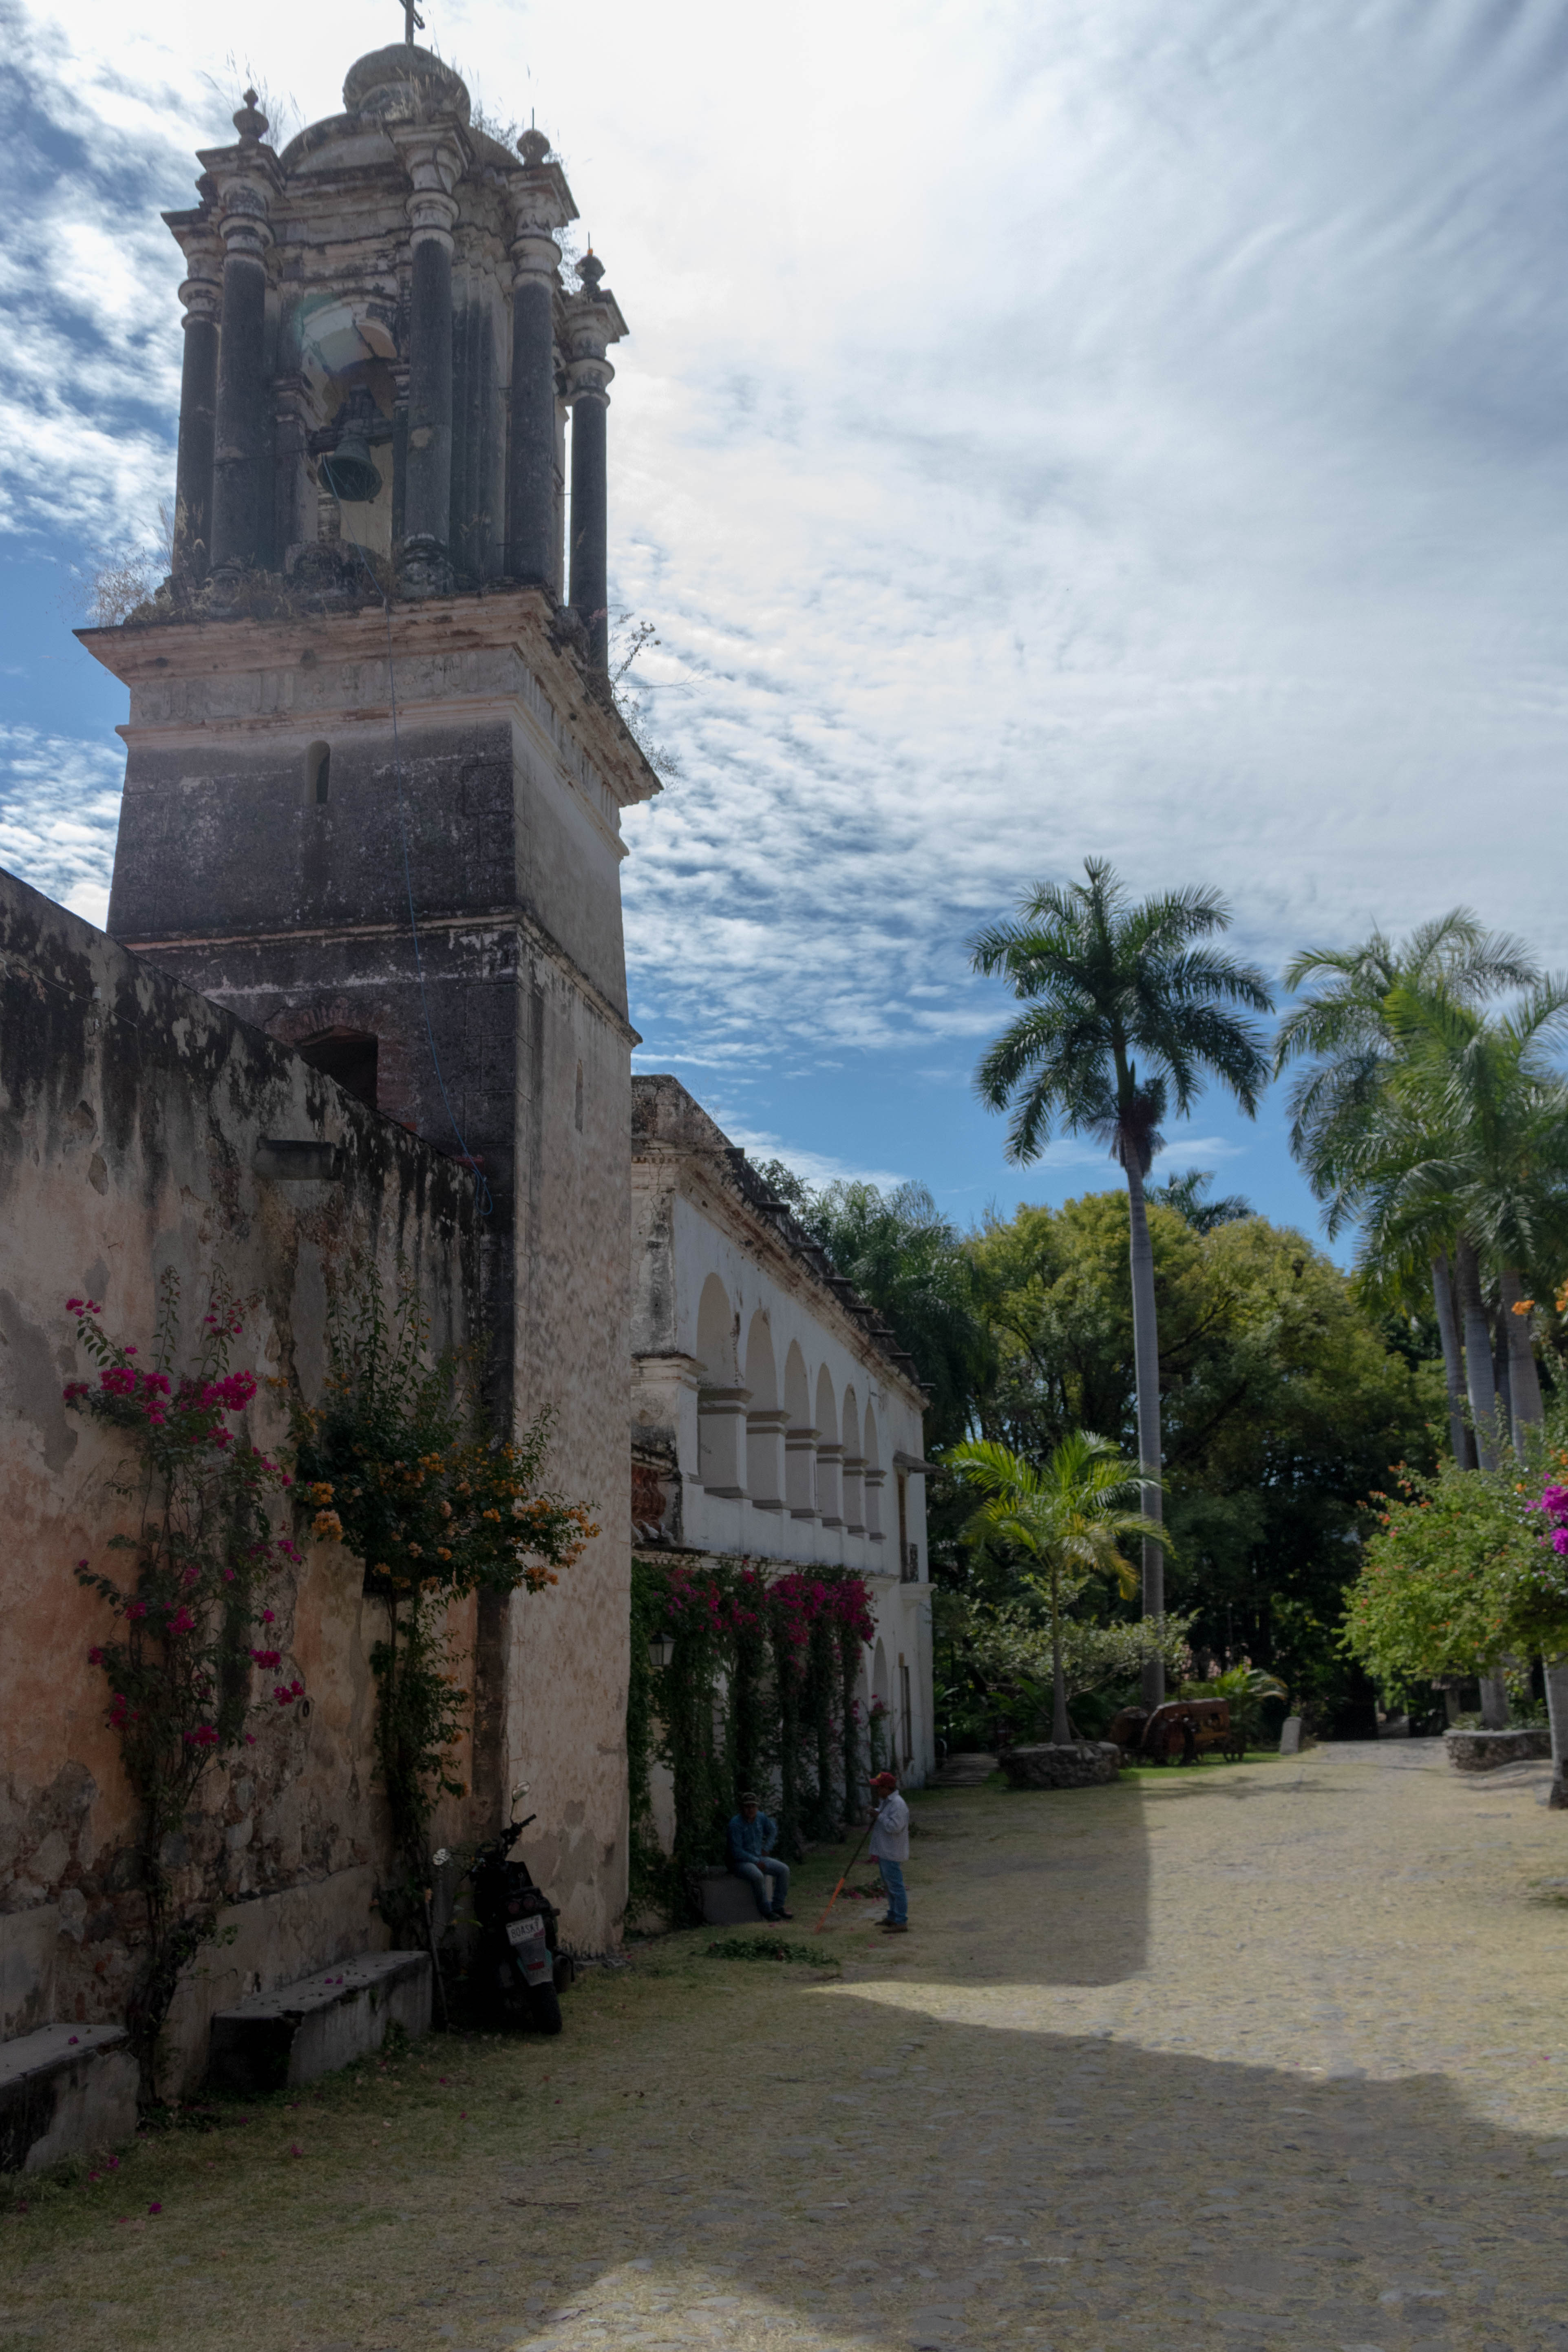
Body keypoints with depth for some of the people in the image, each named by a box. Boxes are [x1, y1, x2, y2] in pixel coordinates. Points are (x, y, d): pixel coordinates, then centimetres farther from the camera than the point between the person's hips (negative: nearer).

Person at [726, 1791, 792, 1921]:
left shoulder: (761, 1818, 1)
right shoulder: (736, 1824, -19)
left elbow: (773, 1831, 24)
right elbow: (736, 1851, -20)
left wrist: (767, 1849, 13)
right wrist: (757, 1862, -18)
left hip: (759, 1858, 7)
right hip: (741, 1862, -7)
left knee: (784, 1869, -10)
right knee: (757, 1875, -36)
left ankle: (777, 1906, -5)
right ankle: (766, 1911, -20)